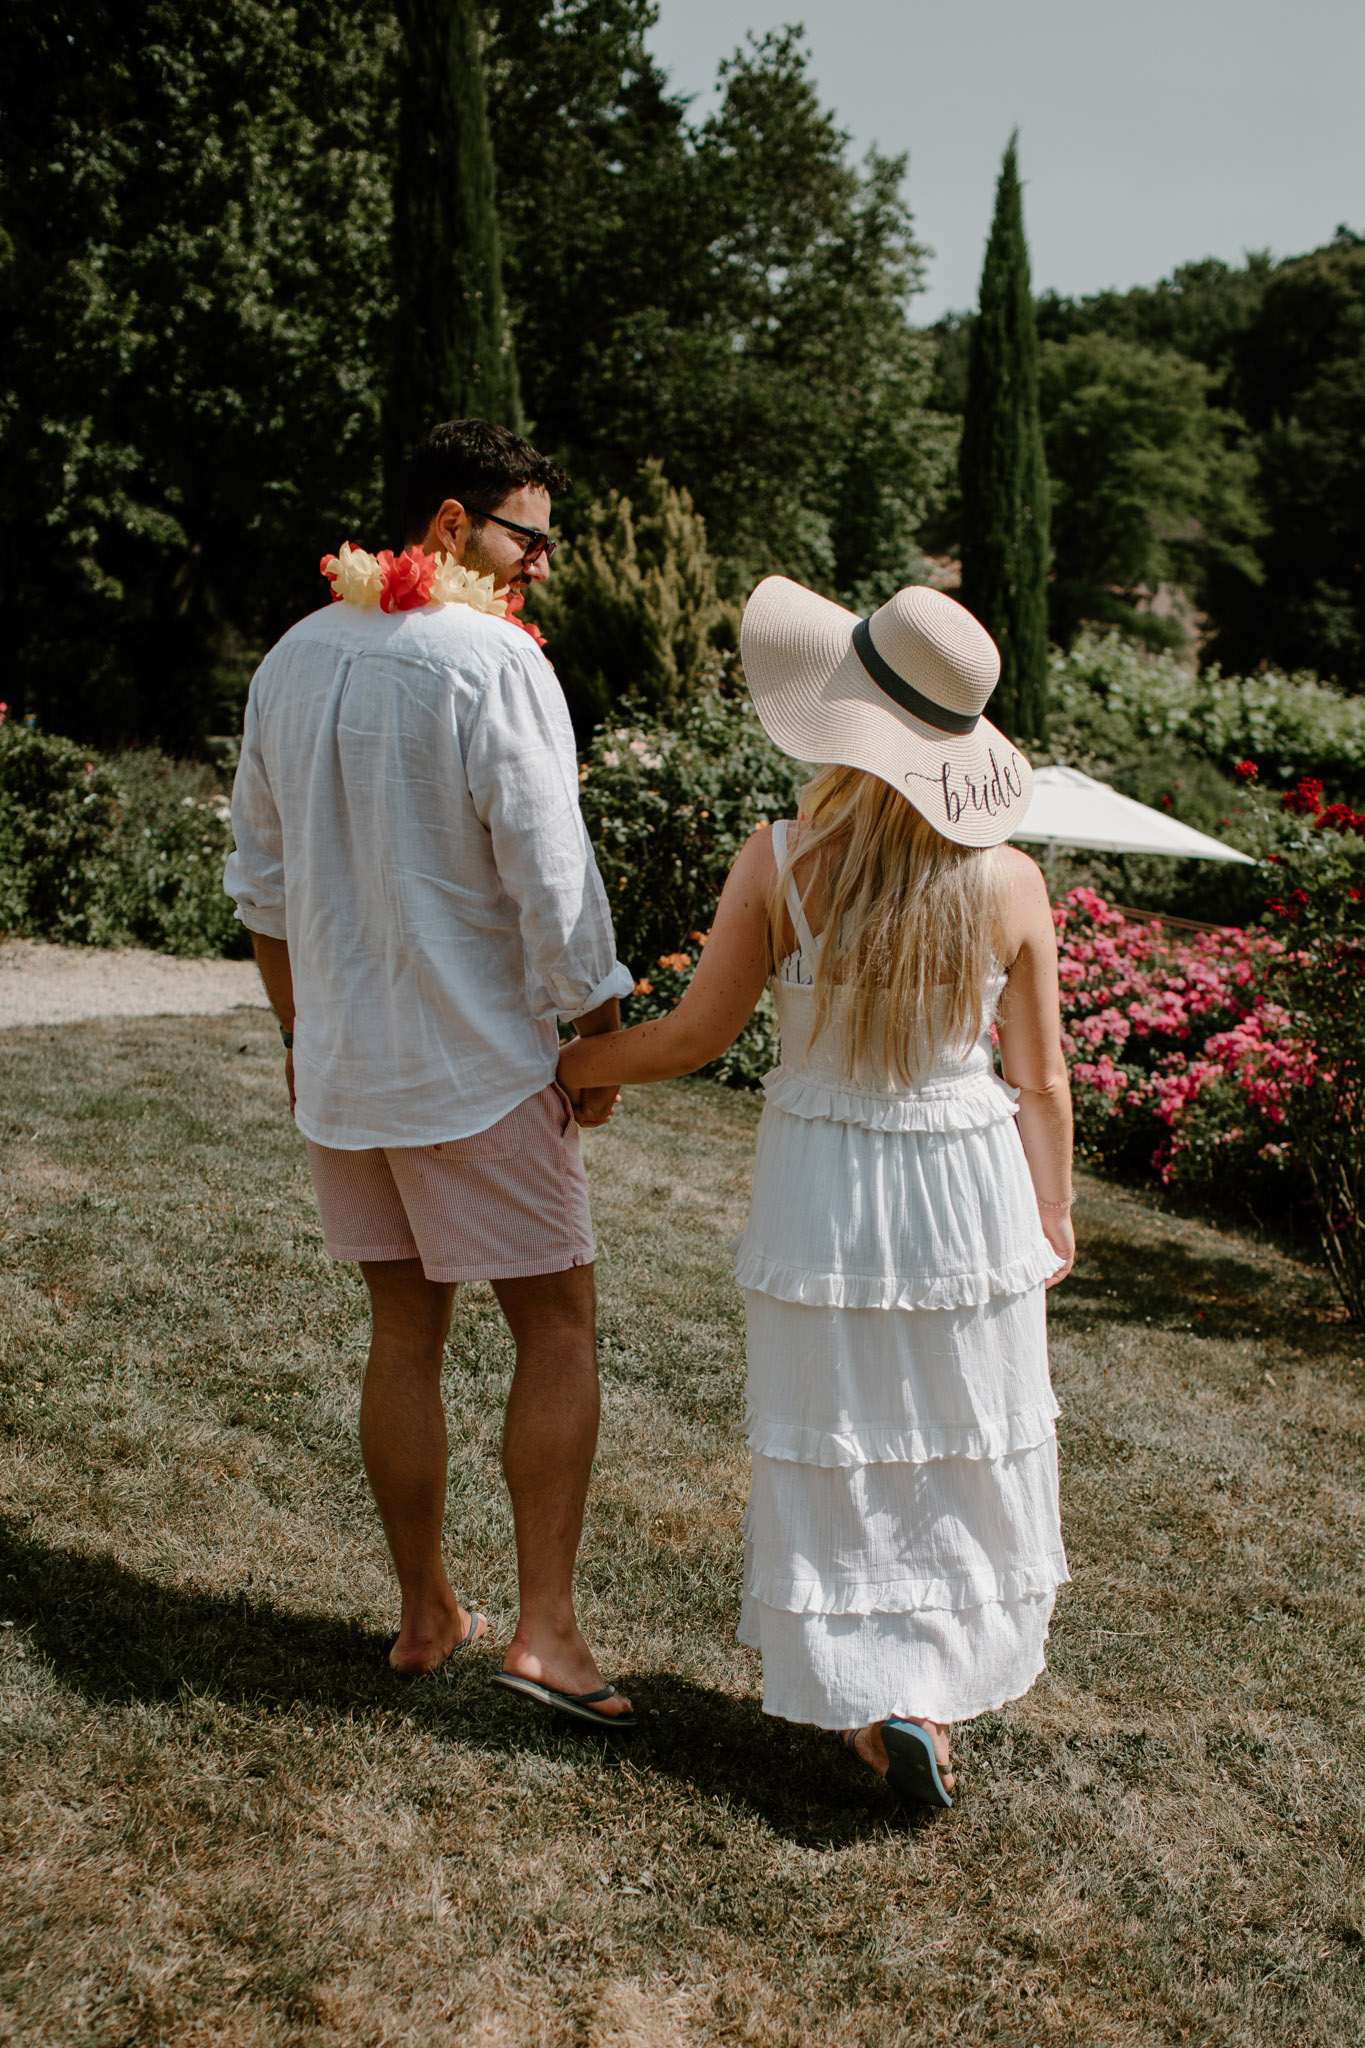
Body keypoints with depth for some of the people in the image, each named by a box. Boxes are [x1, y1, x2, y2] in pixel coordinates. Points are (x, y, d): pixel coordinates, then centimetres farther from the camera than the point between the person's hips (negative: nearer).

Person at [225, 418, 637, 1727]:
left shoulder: (292, 662, 8)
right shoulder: (495, 665, -15)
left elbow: (260, 876, 14)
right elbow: (552, 883, -16)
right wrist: (600, 1037, -4)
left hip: (340, 1069, 7)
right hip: (476, 1071, -7)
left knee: (404, 1335, 15)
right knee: (556, 1330, 4)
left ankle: (425, 1616, 26)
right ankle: (545, 1628, 2)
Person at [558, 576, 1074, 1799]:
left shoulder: (781, 864, -15)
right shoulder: (1009, 882, -11)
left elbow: (697, 1036, -6)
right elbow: (1040, 1083, -4)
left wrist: (569, 1066, 11)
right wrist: (1053, 1217, 10)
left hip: (823, 1186, -1)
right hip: (970, 1191, 1)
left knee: (838, 1452, 14)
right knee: (964, 1448, 17)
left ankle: (877, 1701, 15)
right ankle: (939, 1690, 24)